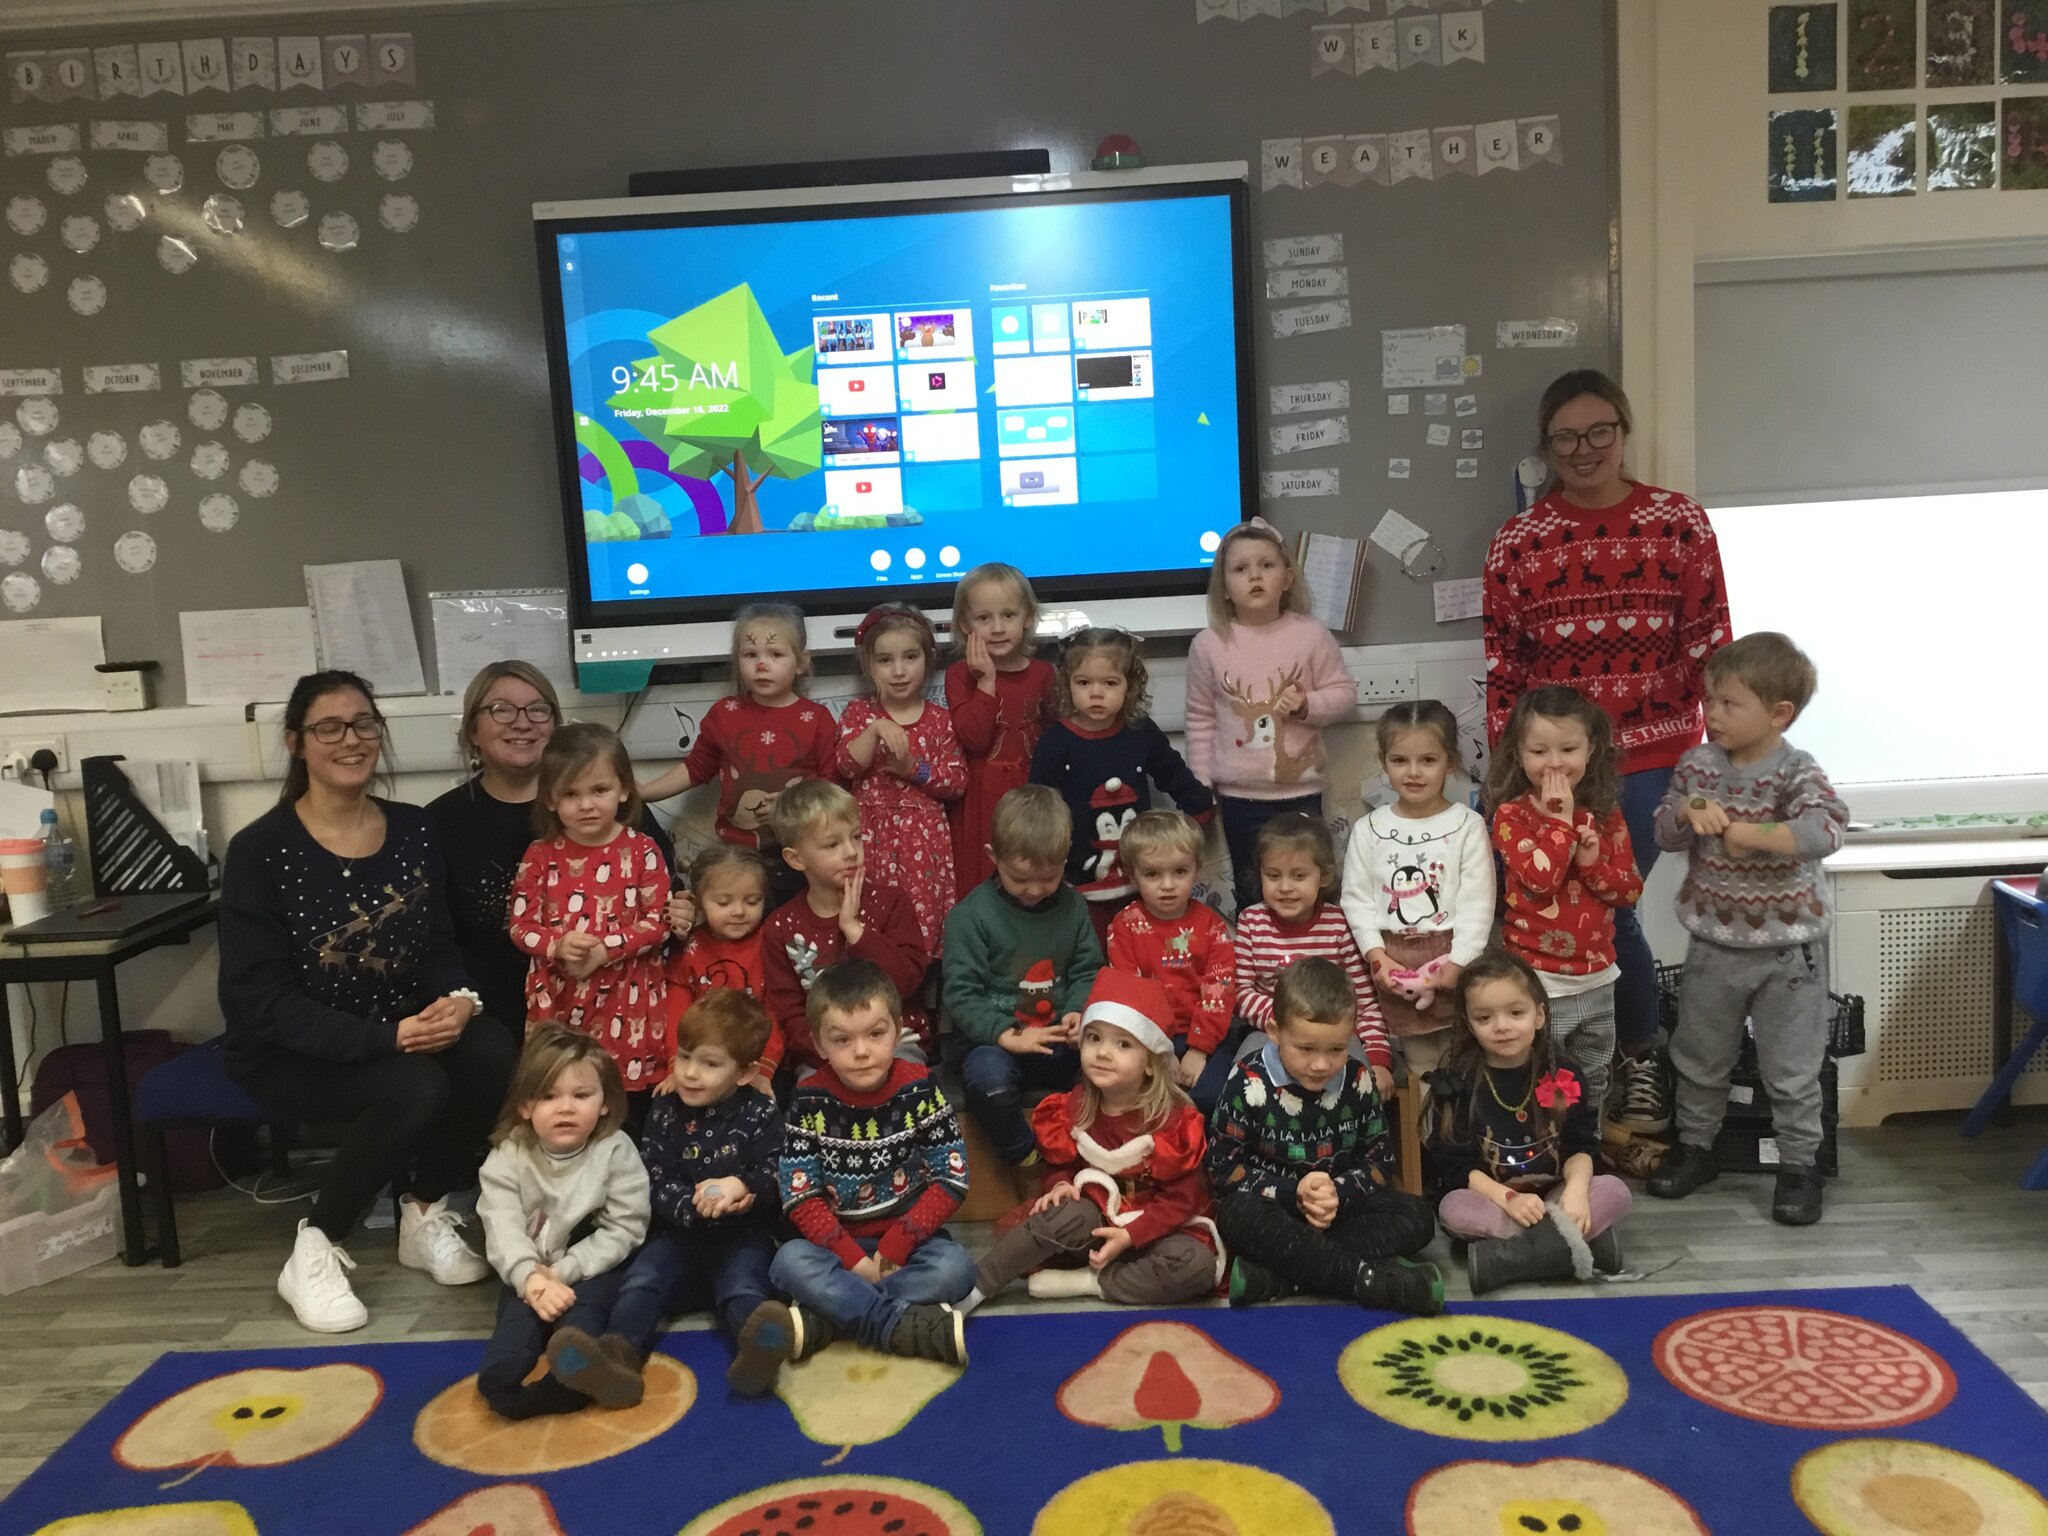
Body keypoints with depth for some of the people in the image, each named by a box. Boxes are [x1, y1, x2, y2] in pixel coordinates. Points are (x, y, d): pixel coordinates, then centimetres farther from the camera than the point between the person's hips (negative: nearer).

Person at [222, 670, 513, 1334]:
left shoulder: (413, 830, 2)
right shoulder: (260, 849, -13)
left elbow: (439, 945, 6)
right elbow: (257, 998, -17)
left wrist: (457, 998, -19)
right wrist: (387, 1036, -28)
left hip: (403, 1031, 5)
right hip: (290, 1053, -4)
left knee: (492, 1052, -26)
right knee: (417, 1089, -32)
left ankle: (425, 1213, -1)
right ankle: (315, 1251, -8)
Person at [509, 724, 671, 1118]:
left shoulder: (642, 851, -5)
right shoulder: (541, 855, 0)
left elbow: (659, 921, -7)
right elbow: (521, 925, 2)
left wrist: (606, 950, -19)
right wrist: (557, 945, -18)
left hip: (628, 1000, -1)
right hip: (559, 1000, 1)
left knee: (630, 1119, 9)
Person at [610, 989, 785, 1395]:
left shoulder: (760, 1114, 1)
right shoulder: (665, 1112, 5)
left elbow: (777, 1177, -6)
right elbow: (653, 1183, -3)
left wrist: (742, 1185, -28)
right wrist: (695, 1205, -23)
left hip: (742, 1236, -3)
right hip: (677, 1232, 3)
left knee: (744, 1290, -31)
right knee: (641, 1282, -25)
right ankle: (622, 1350, -48)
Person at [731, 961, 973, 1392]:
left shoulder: (920, 1089, -9)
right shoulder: (810, 1101, -9)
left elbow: (952, 1181, -10)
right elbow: (800, 1197, -12)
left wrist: (894, 1248, -18)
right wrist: (854, 1259, -22)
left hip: (909, 1236, 0)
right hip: (836, 1241, 0)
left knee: (954, 1267, -30)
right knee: (790, 1263, -29)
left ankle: (813, 1325, -31)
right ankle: (914, 1328, -31)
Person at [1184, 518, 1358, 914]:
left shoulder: (1310, 633, -6)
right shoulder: (1209, 645, -5)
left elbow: (1344, 693, 3)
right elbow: (1200, 719, 2)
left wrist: (1308, 704, -18)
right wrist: (1201, 788, 4)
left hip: (1300, 789, 0)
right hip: (1239, 796, 0)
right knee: (1251, 896, 11)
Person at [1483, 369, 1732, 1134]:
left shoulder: (1680, 522, -1)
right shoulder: (1516, 541, 1)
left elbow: (1708, 645, 0)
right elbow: (1503, 666, 3)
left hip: (1651, 756, -1)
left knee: (1604, 911, -4)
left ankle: (1635, 1058, 22)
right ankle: (1636, 1056, 30)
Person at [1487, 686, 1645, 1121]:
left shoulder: (1606, 815, 2)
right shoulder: (1511, 815, -12)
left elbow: (1630, 890, -1)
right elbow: (1539, 879, -26)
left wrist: (1593, 861, -17)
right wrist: (1562, 820, -22)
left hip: (1597, 979, 5)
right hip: (1538, 982, -5)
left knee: (1593, 1088, 23)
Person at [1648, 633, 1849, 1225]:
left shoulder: (1796, 773, -15)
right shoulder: (1698, 764, -1)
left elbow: (1824, 831, -32)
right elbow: (1666, 834, 2)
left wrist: (1742, 833, -35)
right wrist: (1688, 811, -18)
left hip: (1787, 947, -4)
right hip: (1714, 942, 4)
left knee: (1791, 1068, 7)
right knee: (1699, 1055, 17)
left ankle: (1798, 1164, 25)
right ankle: (1695, 1145, 35)